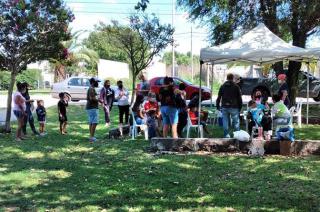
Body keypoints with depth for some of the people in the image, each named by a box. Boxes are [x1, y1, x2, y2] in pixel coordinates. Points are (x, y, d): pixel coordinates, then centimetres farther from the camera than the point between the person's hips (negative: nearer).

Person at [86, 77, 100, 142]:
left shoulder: (90, 89, 19)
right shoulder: (92, 89, -13)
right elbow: (92, 98, -24)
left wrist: (97, 100, 20)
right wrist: (99, 100, -12)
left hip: (89, 108, 11)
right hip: (93, 108, -11)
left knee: (91, 123, 11)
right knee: (94, 122, -12)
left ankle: (91, 136, 14)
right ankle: (92, 137, -14)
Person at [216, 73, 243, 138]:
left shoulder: (222, 86, 8)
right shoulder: (236, 86, 1)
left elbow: (219, 97, 8)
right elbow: (239, 98, 1)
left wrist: (218, 106, 15)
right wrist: (240, 107, 8)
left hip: (224, 107, 2)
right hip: (234, 107, -2)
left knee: (225, 122, 6)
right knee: (236, 122, 3)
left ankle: (226, 135, 6)